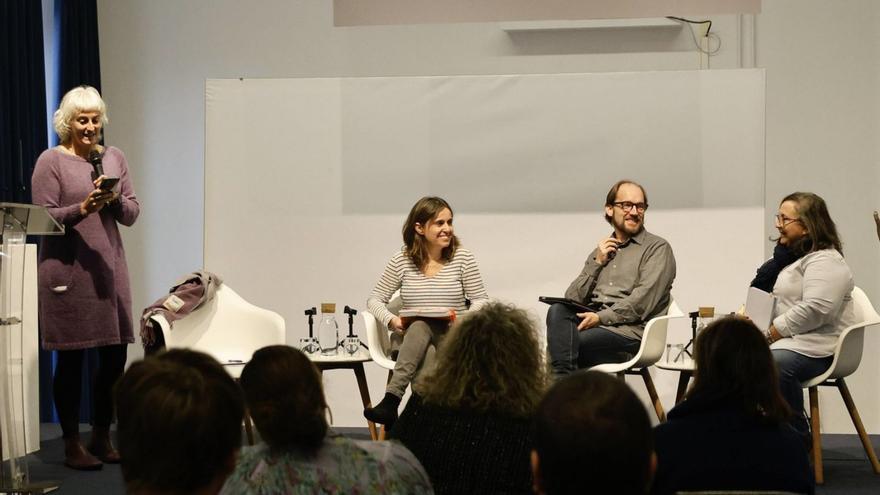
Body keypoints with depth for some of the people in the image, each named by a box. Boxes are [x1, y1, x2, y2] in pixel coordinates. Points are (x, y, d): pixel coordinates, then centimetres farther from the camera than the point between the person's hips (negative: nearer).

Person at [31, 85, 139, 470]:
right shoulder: (51, 161, -3)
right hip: (68, 272, -5)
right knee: (70, 360, 2)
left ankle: (102, 438, 20)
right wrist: (82, 209, -22)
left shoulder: (114, 158, 11)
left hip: (109, 269, 5)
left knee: (115, 356, 6)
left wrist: (115, 200, -10)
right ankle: (72, 445, 11)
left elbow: (132, 214, 11)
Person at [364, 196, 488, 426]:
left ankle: (391, 400, -45)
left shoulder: (462, 258, 2)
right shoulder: (402, 261, 4)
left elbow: (480, 300, 4)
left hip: (452, 340, -1)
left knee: (422, 327, -35)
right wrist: (391, 319, -13)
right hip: (411, 341, 1)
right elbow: (375, 299, 8)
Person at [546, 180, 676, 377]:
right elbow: (571, 299, 16)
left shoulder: (657, 248, 7)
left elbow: (643, 301, -8)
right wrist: (597, 263, 6)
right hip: (593, 322, 5)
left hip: (629, 332, -5)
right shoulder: (601, 252, 26)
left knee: (560, 345, -29)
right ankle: (564, 379, -38)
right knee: (558, 310, -29)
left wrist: (601, 317, -15)